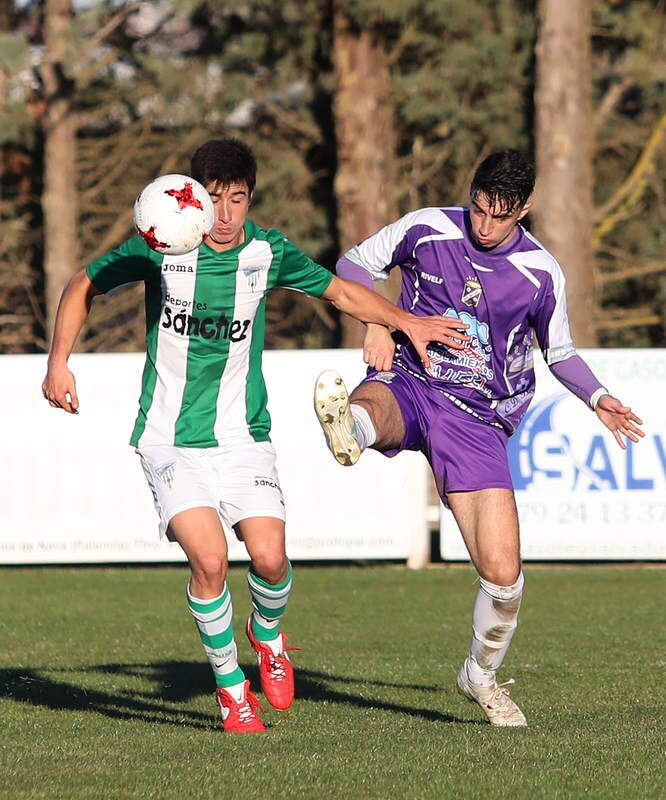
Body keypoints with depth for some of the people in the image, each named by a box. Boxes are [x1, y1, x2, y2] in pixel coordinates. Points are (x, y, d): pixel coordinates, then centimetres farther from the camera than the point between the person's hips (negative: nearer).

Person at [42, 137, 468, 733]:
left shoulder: (269, 252, -3)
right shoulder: (159, 248, -9)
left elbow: (340, 291, 13)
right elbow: (83, 288, 6)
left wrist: (404, 321, -1)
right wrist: (59, 362, -5)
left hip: (244, 434, 2)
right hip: (171, 437, -2)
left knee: (270, 557, -14)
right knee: (209, 559, -19)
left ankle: (268, 634, 22)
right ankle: (230, 685, 3)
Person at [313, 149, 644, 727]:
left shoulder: (541, 273, 1)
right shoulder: (427, 229, -1)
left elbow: (560, 352, 17)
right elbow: (355, 264, 12)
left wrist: (597, 398, -1)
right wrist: (376, 325, -5)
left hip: (476, 420, 0)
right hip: (408, 382, 0)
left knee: (503, 574, -5)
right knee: (370, 408, -41)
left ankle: (482, 675, 20)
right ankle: (347, 429, -78)